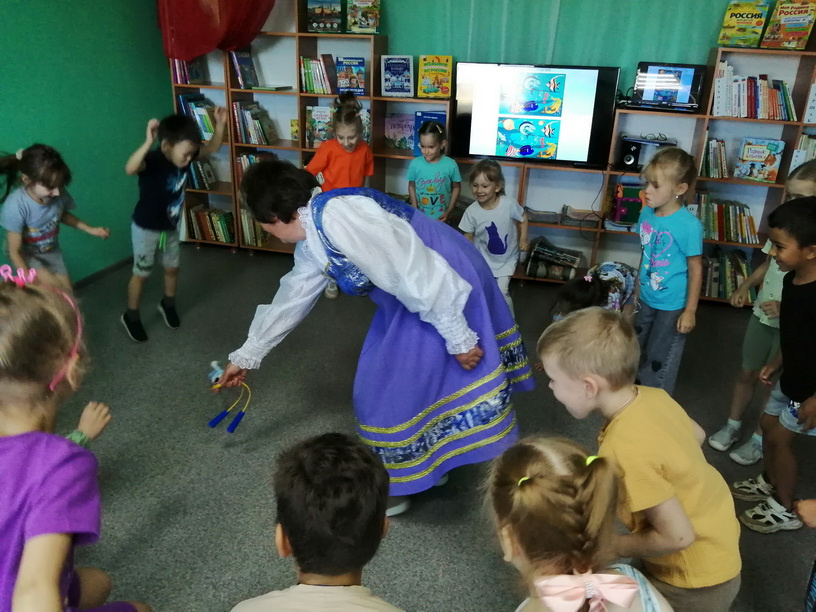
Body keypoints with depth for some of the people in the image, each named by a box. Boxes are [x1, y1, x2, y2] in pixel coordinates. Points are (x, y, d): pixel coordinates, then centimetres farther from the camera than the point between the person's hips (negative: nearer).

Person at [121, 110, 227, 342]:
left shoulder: (184, 154, -13)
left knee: (172, 268, 21)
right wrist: (148, 142, -65)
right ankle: (131, 316, 30)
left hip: (171, 227, 6)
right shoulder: (152, 160, -33)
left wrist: (220, 125, -16)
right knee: (141, 274, 10)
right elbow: (130, 169, -55)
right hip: (146, 229, -6)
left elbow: (212, 148, 0)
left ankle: (168, 304, 47)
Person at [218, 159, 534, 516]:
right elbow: (290, 301, 22)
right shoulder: (311, 245, 7)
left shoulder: (336, 215, -25)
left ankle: (391, 488, 24)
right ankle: (430, 463, 41)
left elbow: (419, 274, -27)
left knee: (394, 387, 2)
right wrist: (247, 356, 31)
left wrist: (458, 338, -20)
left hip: (445, 292, -9)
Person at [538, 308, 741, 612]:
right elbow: (697, 435, 8)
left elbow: (677, 536, -29)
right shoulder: (653, 395, -11)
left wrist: (614, 546, -14)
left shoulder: (625, 449, -35)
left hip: (697, 580, -7)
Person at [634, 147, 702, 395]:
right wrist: (637, 290, 14)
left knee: (660, 361, 10)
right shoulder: (646, 213, -6)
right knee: (637, 352, 23)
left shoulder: (689, 225, -24)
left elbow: (696, 270, -16)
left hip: (672, 306, -6)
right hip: (646, 299, 7)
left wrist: (690, 311, -13)